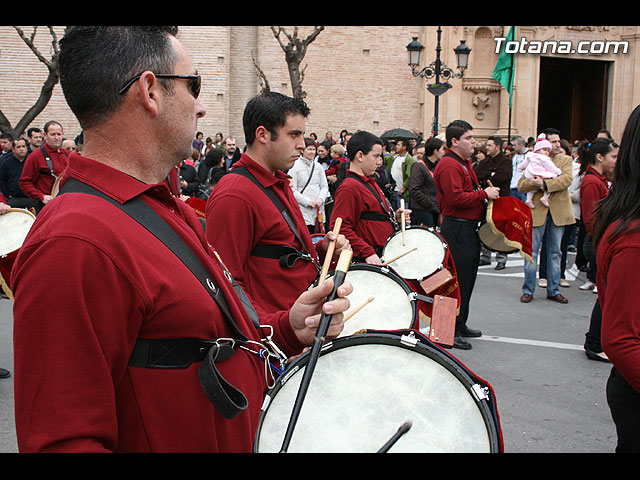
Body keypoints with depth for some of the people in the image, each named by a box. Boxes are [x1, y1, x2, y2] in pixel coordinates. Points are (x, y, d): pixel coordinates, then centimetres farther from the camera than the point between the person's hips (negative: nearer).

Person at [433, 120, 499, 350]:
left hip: (469, 228, 11)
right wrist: (484, 194, -18)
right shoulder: (449, 165, -16)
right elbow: (456, 198, -26)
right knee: (458, 280, -6)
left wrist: (487, 193, 13)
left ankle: (461, 325, 28)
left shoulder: (465, 162, 18)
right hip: (457, 229, -11)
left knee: (467, 279, 17)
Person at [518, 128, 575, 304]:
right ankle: (528, 290, 11)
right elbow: (521, 185, -2)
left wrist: (545, 183, -21)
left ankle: (553, 290, 18)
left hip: (558, 211, 1)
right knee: (532, 251, 1)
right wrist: (535, 183, -21)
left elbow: (567, 179, -12)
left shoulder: (565, 160, 6)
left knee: (555, 252, 9)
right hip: (537, 210, -1)